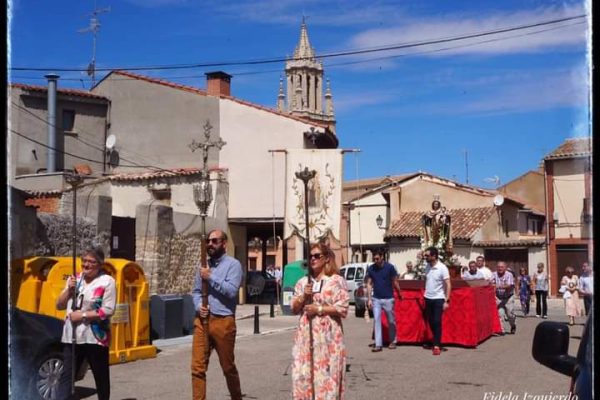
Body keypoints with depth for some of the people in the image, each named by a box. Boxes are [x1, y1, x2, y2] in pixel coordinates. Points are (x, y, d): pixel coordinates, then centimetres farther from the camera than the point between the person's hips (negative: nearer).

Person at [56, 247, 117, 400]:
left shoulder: (107, 281, -7)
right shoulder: (74, 279, 10)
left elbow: (108, 310, -15)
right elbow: (59, 305, 10)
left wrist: (82, 315, -17)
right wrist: (69, 289, -7)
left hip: (95, 337, -4)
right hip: (72, 337, 4)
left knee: (101, 377, 10)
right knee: (66, 375, -1)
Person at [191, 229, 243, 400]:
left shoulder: (233, 264, -3)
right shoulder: (203, 266, 14)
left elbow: (231, 291, -15)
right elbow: (196, 291, 16)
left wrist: (210, 278, -15)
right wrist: (198, 306, -4)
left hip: (223, 321, -4)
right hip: (202, 321, 4)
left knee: (228, 367, 10)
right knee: (198, 367, -1)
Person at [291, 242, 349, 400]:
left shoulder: (337, 281, -3)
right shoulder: (303, 282, 13)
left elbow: (342, 309, -9)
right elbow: (294, 309, 13)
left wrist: (319, 309, -13)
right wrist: (303, 296, -5)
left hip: (327, 335, -5)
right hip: (305, 335, 5)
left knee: (326, 375, -6)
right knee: (303, 374, 3)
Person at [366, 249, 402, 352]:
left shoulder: (390, 267, -9)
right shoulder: (371, 269, -2)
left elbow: (395, 282, -1)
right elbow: (369, 284, 2)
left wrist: (399, 295, 6)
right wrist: (369, 299, -3)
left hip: (388, 298, -2)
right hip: (376, 299, 2)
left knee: (391, 321, 9)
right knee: (377, 320, -3)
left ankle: (393, 341, 26)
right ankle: (378, 344, -3)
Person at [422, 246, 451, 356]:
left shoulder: (442, 268, -14)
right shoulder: (427, 267, 4)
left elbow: (448, 285, -13)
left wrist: (447, 300, -18)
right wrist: (425, 294, 12)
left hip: (438, 299, -6)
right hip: (428, 298, 6)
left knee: (437, 322, -5)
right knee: (431, 322, 12)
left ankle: (437, 346, 0)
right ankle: (437, 341, 28)